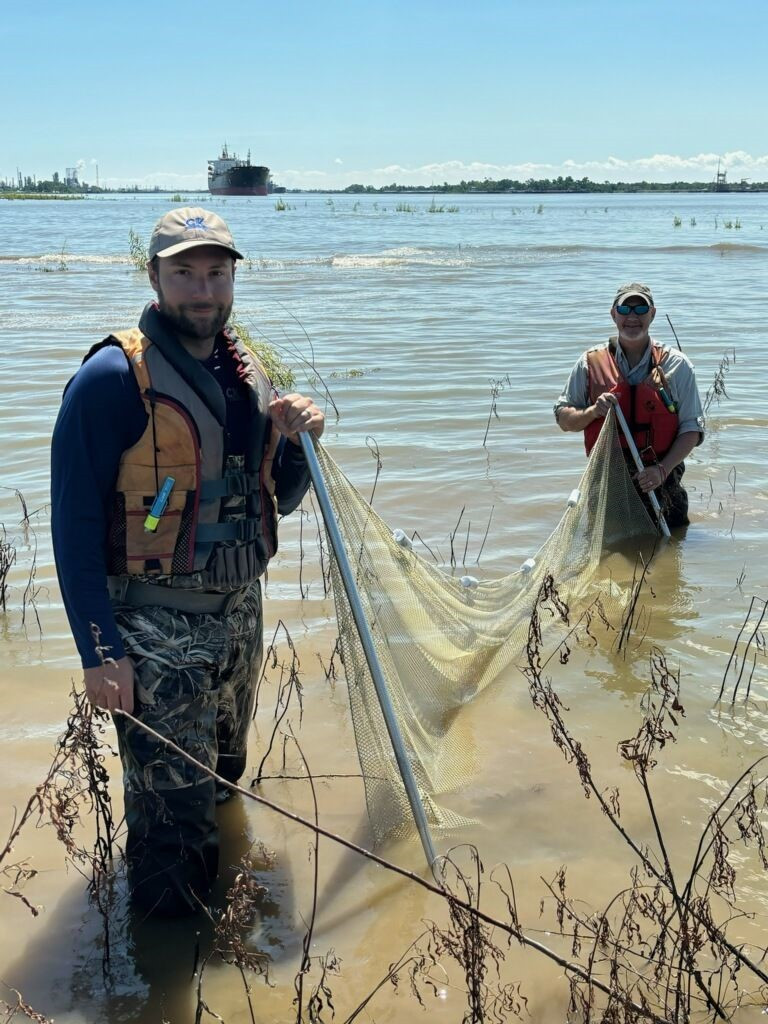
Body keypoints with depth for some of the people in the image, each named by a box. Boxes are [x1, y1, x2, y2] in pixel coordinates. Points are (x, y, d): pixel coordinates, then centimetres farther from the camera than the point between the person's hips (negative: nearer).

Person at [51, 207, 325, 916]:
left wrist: (295, 440, -7)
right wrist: (99, 651, -19)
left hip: (240, 612, 7)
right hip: (153, 629, -7)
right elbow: (76, 520, -16)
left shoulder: (248, 372, 6)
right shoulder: (114, 376, -16)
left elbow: (276, 499, 15)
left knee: (222, 781, 24)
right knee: (173, 809, -2)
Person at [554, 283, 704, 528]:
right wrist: (593, 412, -14)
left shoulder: (676, 365, 1)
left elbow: (692, 428, -1)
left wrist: (662, 469, -15)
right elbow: (563, 418, 8)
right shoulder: (591, 363, 3)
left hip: (660, 486, 0)